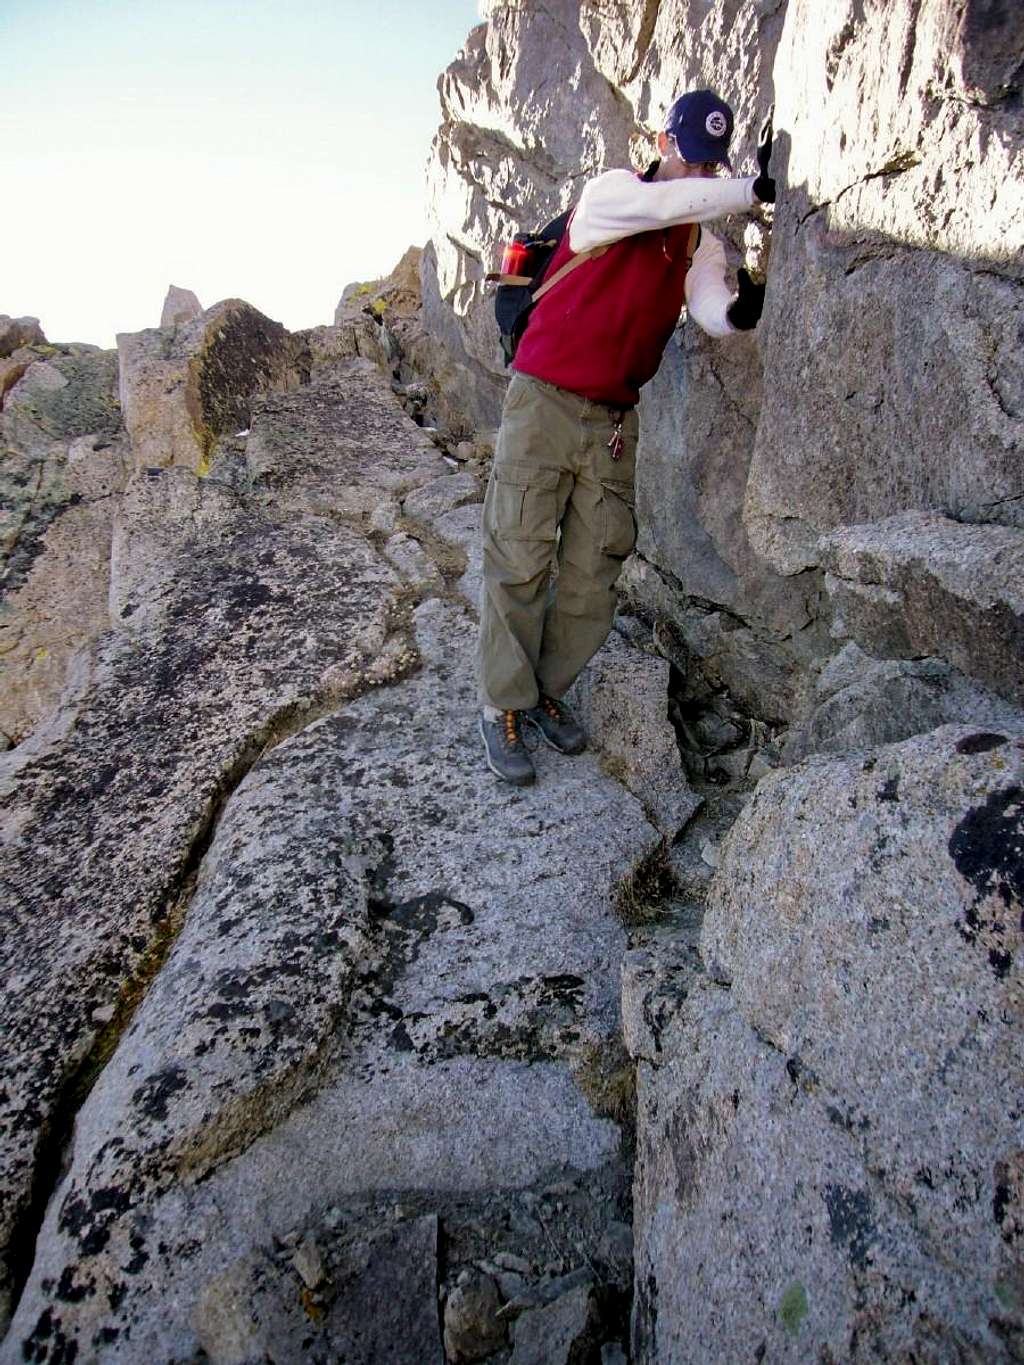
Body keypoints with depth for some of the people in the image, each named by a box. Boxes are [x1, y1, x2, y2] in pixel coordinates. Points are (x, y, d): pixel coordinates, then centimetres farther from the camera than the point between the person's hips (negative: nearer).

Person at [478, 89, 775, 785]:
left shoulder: (701, 239, 12)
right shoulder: (611, 192, -1)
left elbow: (715, 312, -6)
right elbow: (664, 204, -23)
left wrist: (743, 309, -26)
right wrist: (755, 189, -19)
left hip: (615, 421, 5)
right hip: (545, 405, -5)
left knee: (594, 572, 3)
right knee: (520, 563, -6)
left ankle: (548, 690, 18)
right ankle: (503, 707, 5)